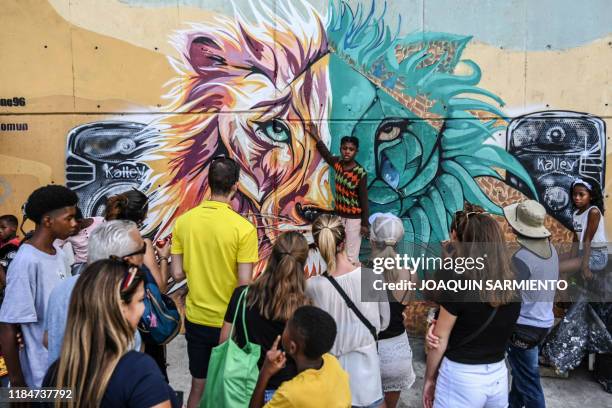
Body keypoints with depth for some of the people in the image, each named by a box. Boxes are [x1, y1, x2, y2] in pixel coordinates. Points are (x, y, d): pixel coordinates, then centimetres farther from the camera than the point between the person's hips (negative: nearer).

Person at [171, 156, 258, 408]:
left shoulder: (183, 221, -6)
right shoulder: (243, 228, -19)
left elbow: (177, 274, -2)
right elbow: (244, 284, -18)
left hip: (196, 318, 4)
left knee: (198, 385, 20)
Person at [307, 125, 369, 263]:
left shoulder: (361, 173, -20)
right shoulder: (338, 163, -4)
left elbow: (364, 200, -15)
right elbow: (327, 155, 20)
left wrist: (365, 224, -12)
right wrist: (316, 137, 20)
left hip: (354, 218, -6)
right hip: (339, 215, 6)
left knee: (351, 255, 0)